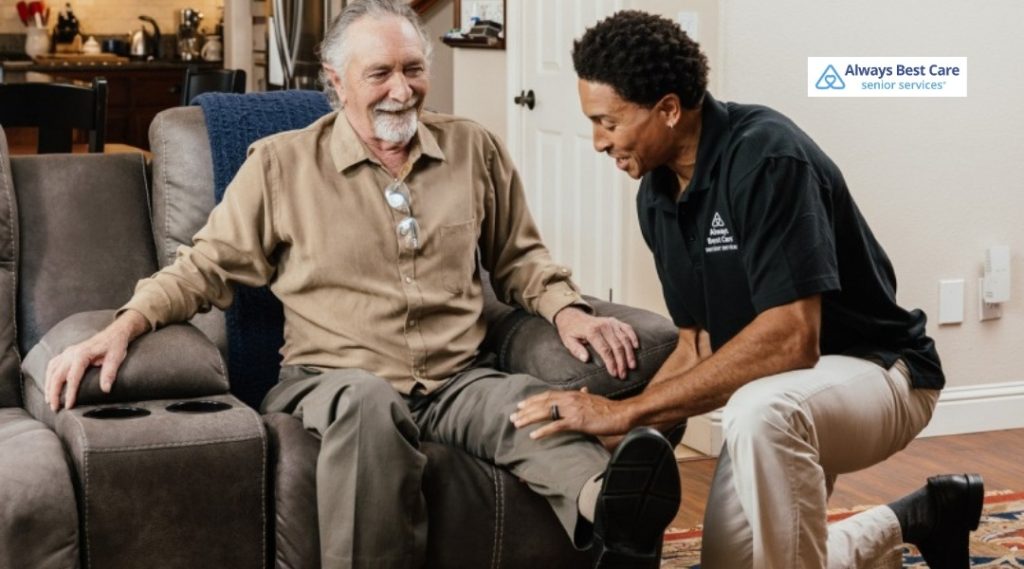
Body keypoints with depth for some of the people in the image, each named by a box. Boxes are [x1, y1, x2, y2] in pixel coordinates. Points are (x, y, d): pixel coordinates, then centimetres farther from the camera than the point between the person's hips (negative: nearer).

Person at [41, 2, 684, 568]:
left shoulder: (476, 150, 14)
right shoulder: (282, 163, 7)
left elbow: (520, 258, 24)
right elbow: (207, 266, 9)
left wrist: (568, 311, 4)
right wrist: (125, 325, -8)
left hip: (459, 382, 2)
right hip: (333, 380, -1)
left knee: (531, 402, -34)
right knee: (368, 401, -40)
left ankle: (608, 509, -64)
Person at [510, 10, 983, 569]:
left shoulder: (765, 158, -26)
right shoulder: (656, 194, 0)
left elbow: (790, 339, -34)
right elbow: (699, 344, 5)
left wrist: (627, 410, -33)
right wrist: (619, 431, -10)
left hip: (877, 370, -9)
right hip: (780, 388, 9)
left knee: (760, 411, -40)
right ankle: (910, 521, 22)